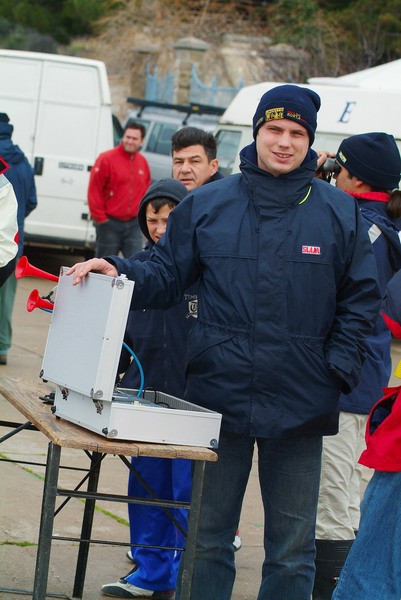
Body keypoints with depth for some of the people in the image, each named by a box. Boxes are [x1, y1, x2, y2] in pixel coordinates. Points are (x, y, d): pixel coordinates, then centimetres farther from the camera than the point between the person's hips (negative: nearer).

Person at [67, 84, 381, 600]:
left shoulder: (339, 212, 2)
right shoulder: (207, 205, 5)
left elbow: (361, 300, 5)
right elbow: (164, 279, 9)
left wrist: (339, 365, -6)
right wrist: (119, 271, -10)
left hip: (300, 406, -1)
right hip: (218, 397, 1)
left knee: (292, 548, 7)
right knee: (207, 539, 9)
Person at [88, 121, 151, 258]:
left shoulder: (142, 162, 9)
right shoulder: (107, 159, -8)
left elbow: (145, 192, 17)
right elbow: (94, 191, -8)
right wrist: (100, 218, -9)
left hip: (133, 224, 4)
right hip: (110, 224, -4)